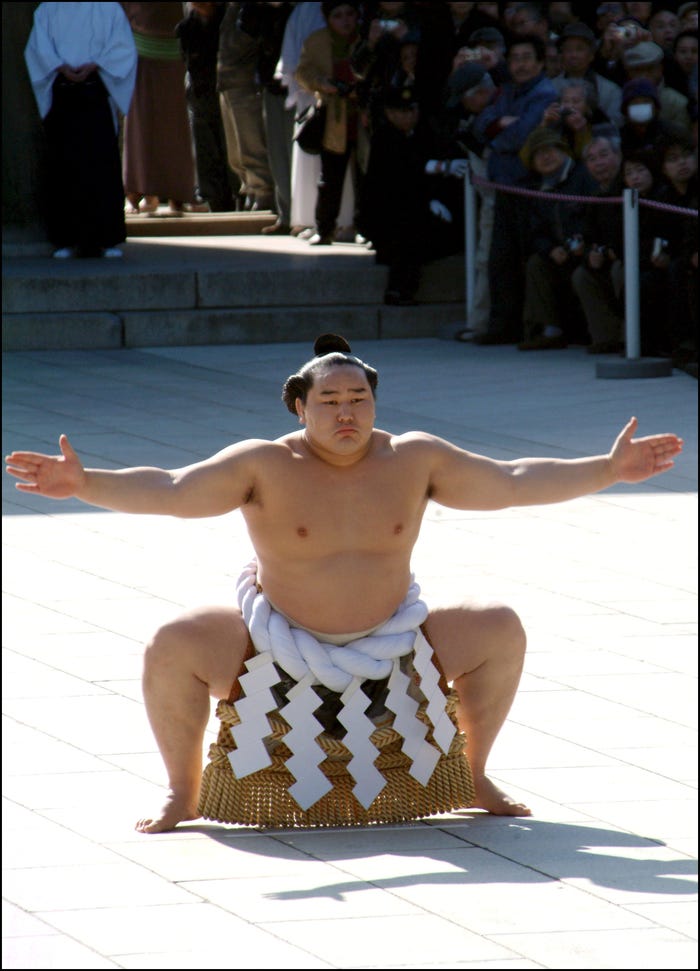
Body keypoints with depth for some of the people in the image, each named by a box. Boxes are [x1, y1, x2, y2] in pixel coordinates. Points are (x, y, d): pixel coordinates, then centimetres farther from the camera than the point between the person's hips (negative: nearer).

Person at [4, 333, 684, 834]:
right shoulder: (264, 466, -16)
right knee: (173, 647, -25)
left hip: (390, 647, 3)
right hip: (277, 649, -2)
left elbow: (512, 483, -5)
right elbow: (169, 491, -25)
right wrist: (85, 484, -41)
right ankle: (182, 792, -4)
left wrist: (607, 470, -12)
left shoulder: (414, 459, -8)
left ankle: (475, 776, 10)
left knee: (501, 631, -10)